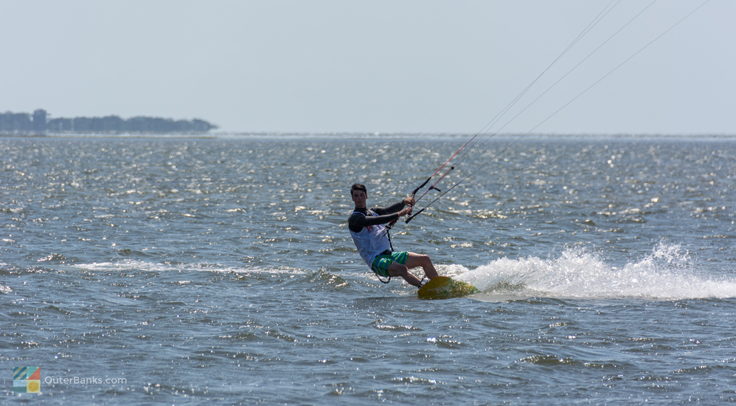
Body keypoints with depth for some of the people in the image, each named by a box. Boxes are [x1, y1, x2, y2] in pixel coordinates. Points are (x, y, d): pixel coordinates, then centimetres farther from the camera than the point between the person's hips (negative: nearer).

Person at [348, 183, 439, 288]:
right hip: (376, 260, -8)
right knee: (402, 269, -34)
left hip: (390, 254, 8)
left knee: (425, 259, 0)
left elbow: (388, 210, 2)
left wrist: (404, 202, -17)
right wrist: (398, 214, -30)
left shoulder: (373, 212, 19)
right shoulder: (354, 218, -7)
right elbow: (376, 221, -22)